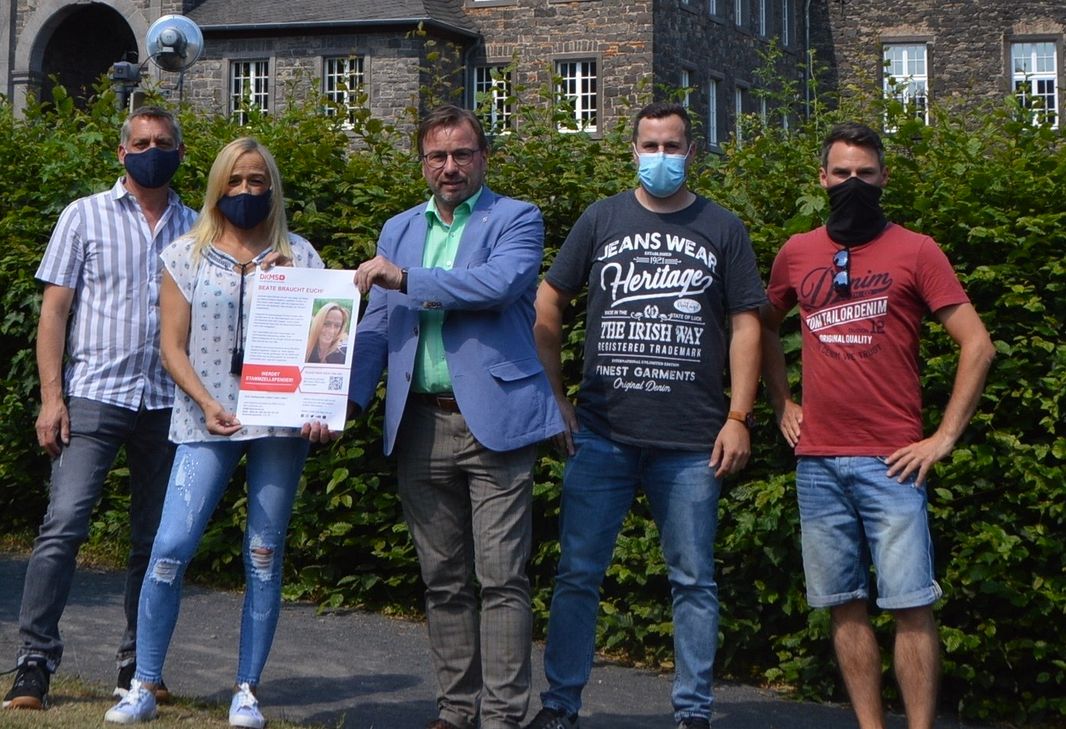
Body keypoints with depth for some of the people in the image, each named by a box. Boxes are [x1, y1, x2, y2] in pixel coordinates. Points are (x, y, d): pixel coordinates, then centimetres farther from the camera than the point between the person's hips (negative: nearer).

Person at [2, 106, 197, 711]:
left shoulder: (195, 229, 12)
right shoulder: (86, 216, 6)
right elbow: (55, 308, 2)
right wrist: (52, 396, -6)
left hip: (169, 404, 3)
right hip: (95, 394, -3)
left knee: (156, 540, 6)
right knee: (64, 524, -12)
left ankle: (139, 667, 16)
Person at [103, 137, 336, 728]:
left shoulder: (298, 256, 8)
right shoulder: (186, 255, 8)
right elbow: (173, 347, 5)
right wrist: (207, 404, -10)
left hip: (280, 421, 1)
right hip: (207, 424, 0)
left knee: (264, 556, 2)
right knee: (172, 545, -11)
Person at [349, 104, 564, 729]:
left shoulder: (517, 219, 3)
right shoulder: (399, 230, 19)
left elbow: (499, 283, -17)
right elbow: (376, 326, 16)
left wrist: (406, 278, -12)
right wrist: (344, 401, 1)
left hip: (495, 419, -5)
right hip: (421, 426, 5)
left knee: (501, 578, -6)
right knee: (443, 581, 10)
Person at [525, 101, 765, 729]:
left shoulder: (723, 230, 7)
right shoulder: (601, 220, 9)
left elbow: (745, 325, 4)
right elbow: (548, 305, 12)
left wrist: (738, 418, -4)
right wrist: (555, 397, 4)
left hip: (693, 442, -1)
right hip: (601, 435, 1)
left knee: (694, 581, 6)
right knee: (578, 574, 4)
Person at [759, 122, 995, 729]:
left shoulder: (915, 251, 0)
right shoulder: (796, 254, 11)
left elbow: (977, 346, -3)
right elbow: (767, 329, 29)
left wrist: (945, 437, -7)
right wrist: (782, 404, 17)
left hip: (892, 462, -4)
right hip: (817, 462, 4)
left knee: (911, 605, -6)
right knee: (845, 605, 6)